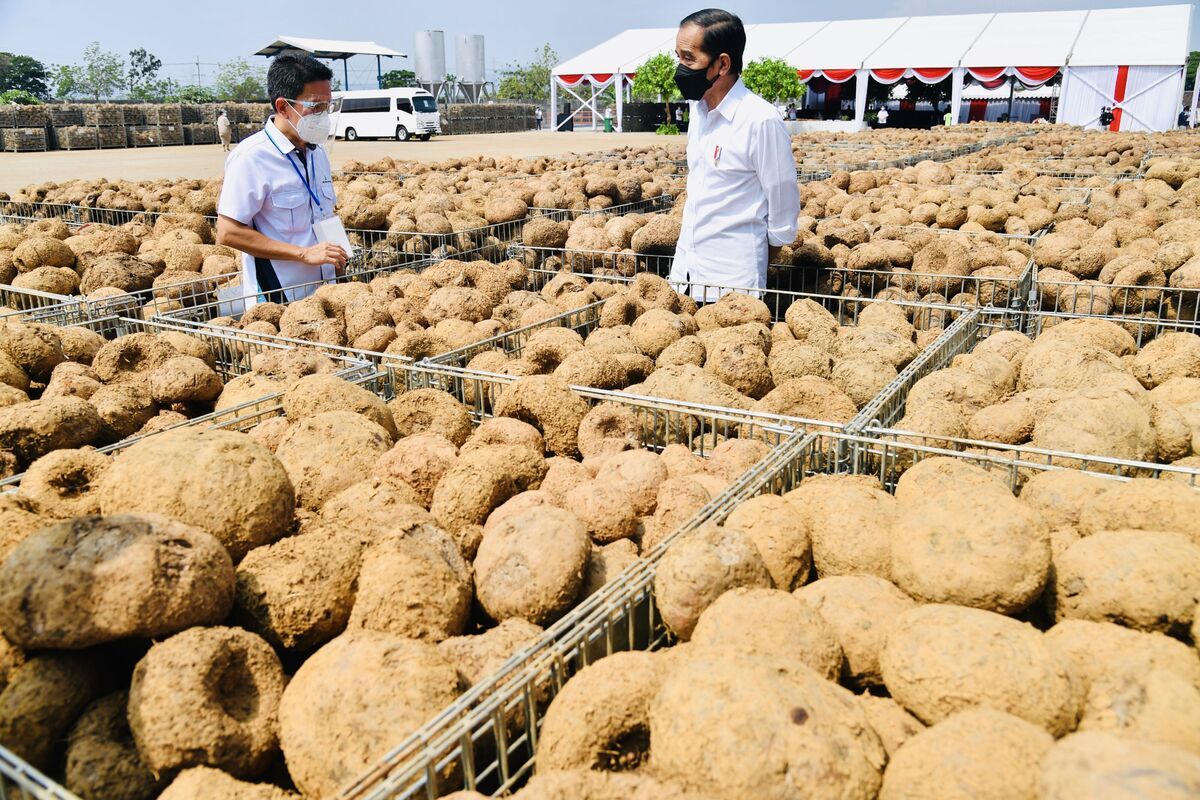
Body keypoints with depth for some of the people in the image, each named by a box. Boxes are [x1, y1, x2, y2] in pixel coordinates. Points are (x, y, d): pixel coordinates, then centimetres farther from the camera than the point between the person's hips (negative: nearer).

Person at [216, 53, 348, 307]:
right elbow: (227, 232, -17)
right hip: (277, 301, -7)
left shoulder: (318, 152, 10)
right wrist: (304, 254, -20)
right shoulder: (252, 157, -14)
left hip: (323, 295, 7)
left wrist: (336, 257, 6)